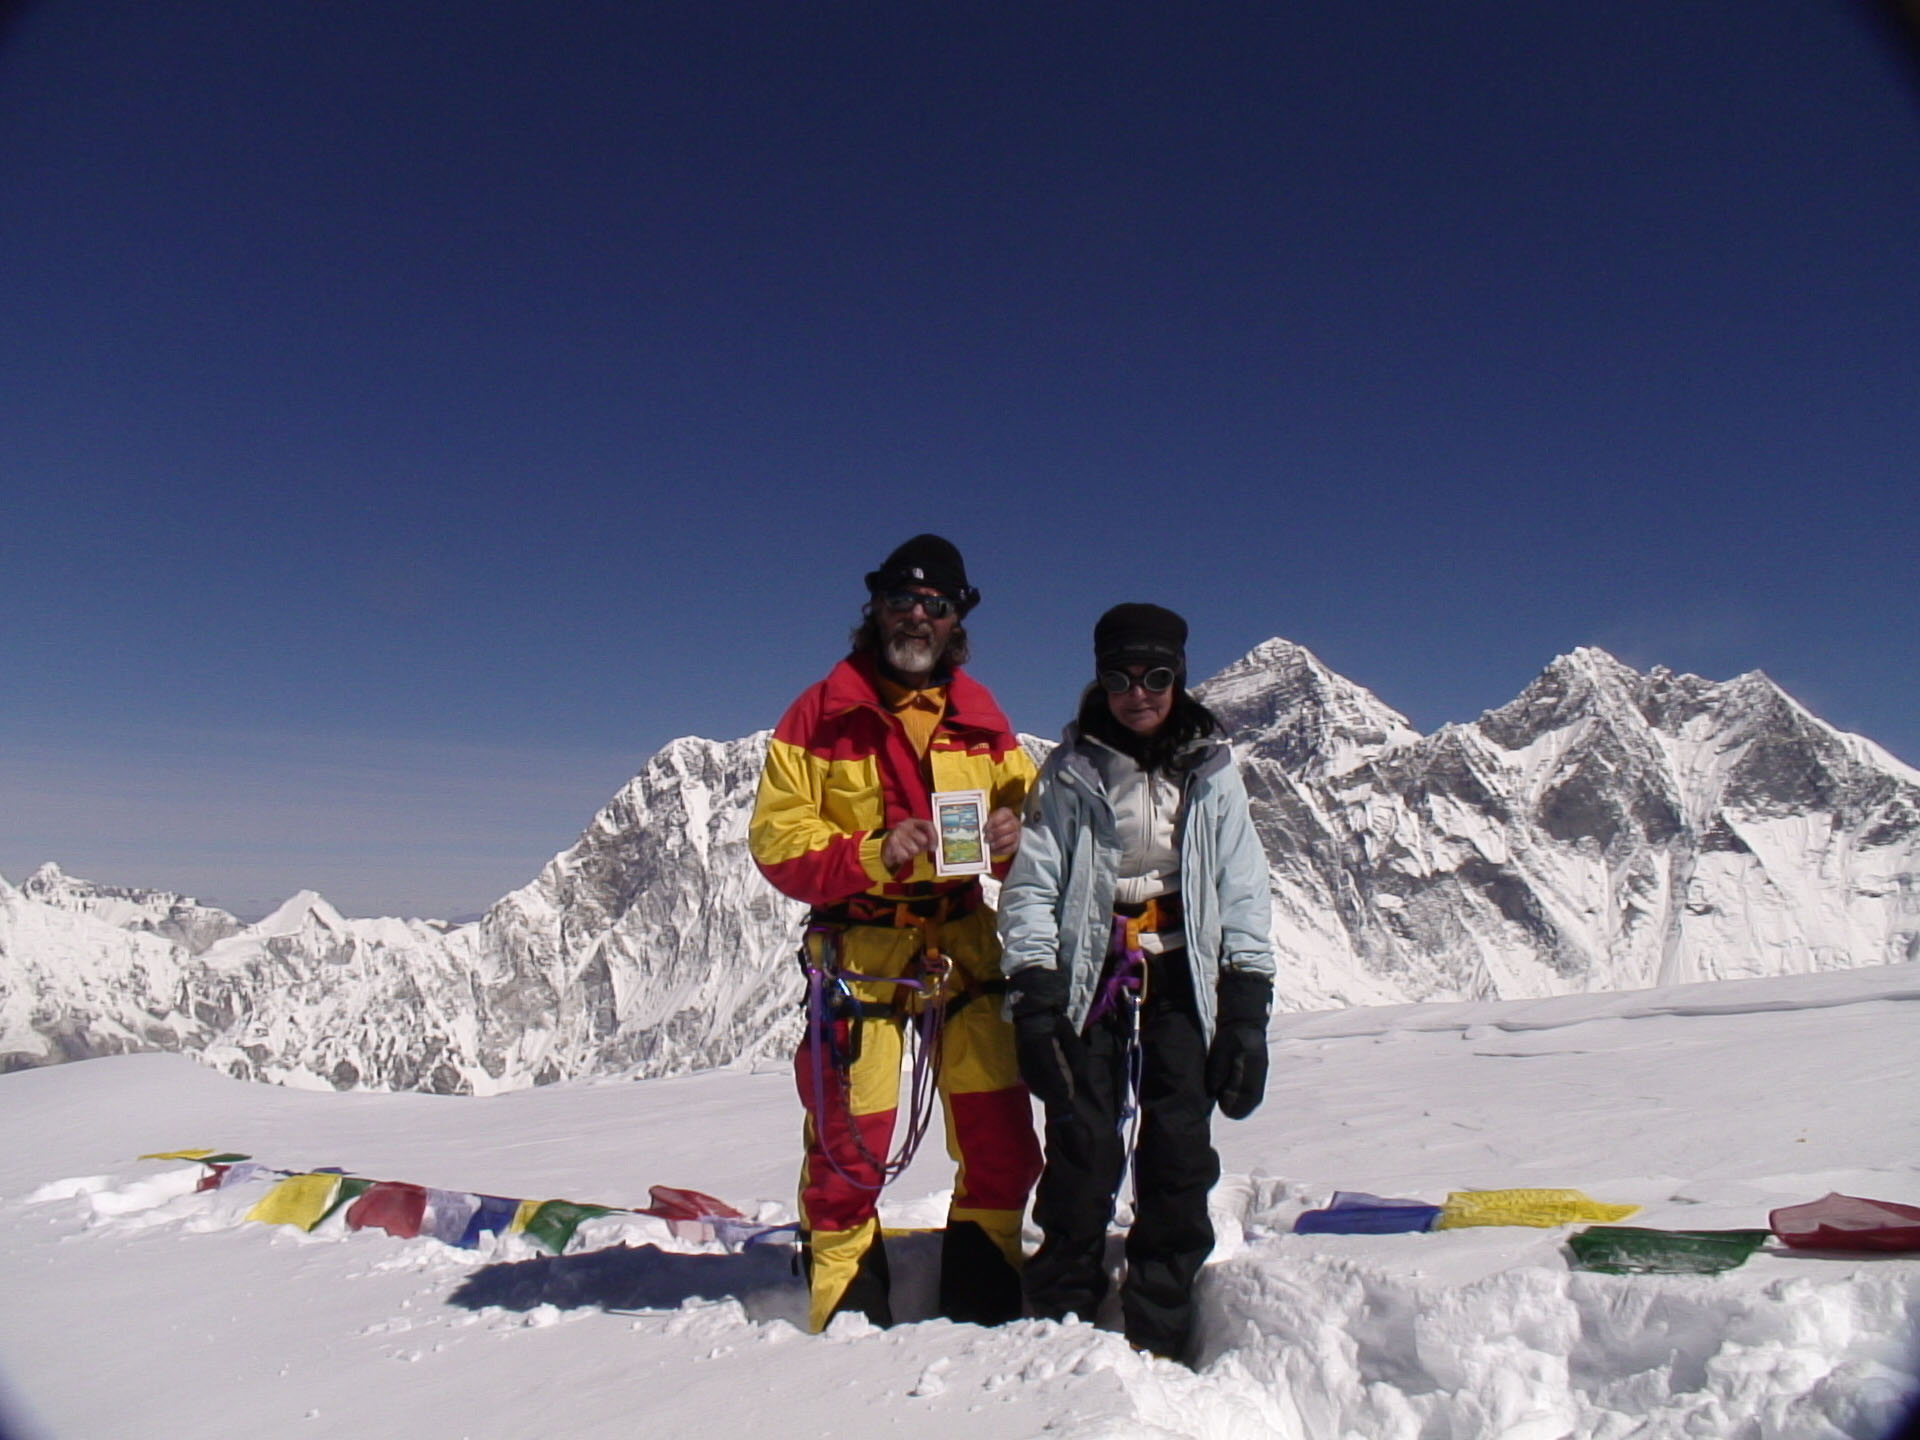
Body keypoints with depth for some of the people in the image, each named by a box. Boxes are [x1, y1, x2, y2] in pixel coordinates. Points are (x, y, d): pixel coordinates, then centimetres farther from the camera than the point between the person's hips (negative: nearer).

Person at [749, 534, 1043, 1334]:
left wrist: (1013, 835, -11)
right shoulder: (821, 713, -1)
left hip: (966, 944, 3)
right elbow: (775, 836, -5)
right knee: (848, 1139, 1)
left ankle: (984, 1287, 25)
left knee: (1000, 1134, 4)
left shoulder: (981, 717, 9)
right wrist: (870, 855, -20)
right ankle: (846, 1291, 23)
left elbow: (1029, 807, 12)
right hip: (860, 946, -3)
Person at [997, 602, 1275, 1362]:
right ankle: (1060, 1319, 11)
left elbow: (1243, 892, 5)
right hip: (1091, 976, -1)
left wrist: (1248, 1013, -1)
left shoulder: (1211, 768, 5)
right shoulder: (1072, 770, 1)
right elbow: (1032, 886, -1)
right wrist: (1034, 999, -10)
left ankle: (1161, 1337, 13)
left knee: (1180, 1156, -1)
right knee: (1083, 1150, -4)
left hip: (1183, 981, 2)